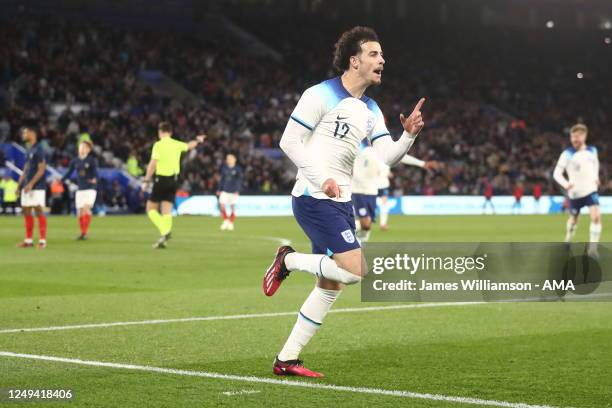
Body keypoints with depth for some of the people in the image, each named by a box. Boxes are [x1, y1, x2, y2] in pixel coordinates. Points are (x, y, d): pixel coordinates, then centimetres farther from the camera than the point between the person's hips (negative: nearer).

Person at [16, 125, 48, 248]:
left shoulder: (38, 150, -11)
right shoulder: (28, 150, 16)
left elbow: (41, 169, -16)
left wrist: (31, 184, -20)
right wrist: (19, 185, 16)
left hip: (37, 187, -9)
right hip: (27, 187, 9)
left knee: (38, 211, -7)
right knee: (26, 211, 8)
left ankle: (42, 240, -4)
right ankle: (28, 240, 13)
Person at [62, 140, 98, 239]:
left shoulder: (92, 160, -5)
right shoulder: (75, 161, 7)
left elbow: (95, 172, -14)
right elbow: (68, 173, 13)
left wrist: (94, 179, -35)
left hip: (90, 188, -5)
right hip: (80, 189, 5)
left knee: (86, 208, -20)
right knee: (80, 212, 4)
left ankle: (84, 232, -23)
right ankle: (82, 232, 15)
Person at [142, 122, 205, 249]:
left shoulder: (158, 145, -9)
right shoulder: (177, 144, 7)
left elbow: (153, 164, -16)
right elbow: (188, 146, 29)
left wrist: (146, 180, -12)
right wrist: (198, 140, 49)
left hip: (161, 179, -5)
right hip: (173, 180, 5)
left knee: (151, 208, 4)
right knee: (167, 211, 6)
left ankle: (165, 230, -16)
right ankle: (163, 239, 1)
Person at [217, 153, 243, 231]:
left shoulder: (238, 169, -3)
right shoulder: (224, 168, 8)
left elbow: (239, 180, -4)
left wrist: (237, 190, -13)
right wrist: (219, 189, 13)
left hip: (233, 191, -3)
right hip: (225, 190, 3)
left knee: (233, 207, -2)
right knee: (222, 205, -11)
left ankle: (231, 223, 14)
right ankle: (226, 220, 7)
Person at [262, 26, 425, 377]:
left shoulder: (371, 110, 14)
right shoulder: (321, 95, -10)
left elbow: (386, 156, 6)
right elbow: (289, 141, -11)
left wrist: (409, 135, -13)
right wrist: (322, 178, -19)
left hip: (340, 202, 9)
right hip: (315, 199, -9)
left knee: (331, 287, 10)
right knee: (356, 270, -20)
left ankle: (287, 360, 17)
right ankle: (290, 260, 2)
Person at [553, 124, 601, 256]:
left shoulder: (592, 151, -2)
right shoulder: (567, 154, -13)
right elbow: (557, 173, -16)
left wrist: (595, 177, 5)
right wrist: (565, 183, -34)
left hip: (590, 190, 1)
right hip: (575, 192, -1)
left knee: (596, 216, -21)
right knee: (573, 219, 17)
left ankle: (593, 247, -16)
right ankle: (568, 240, 47)